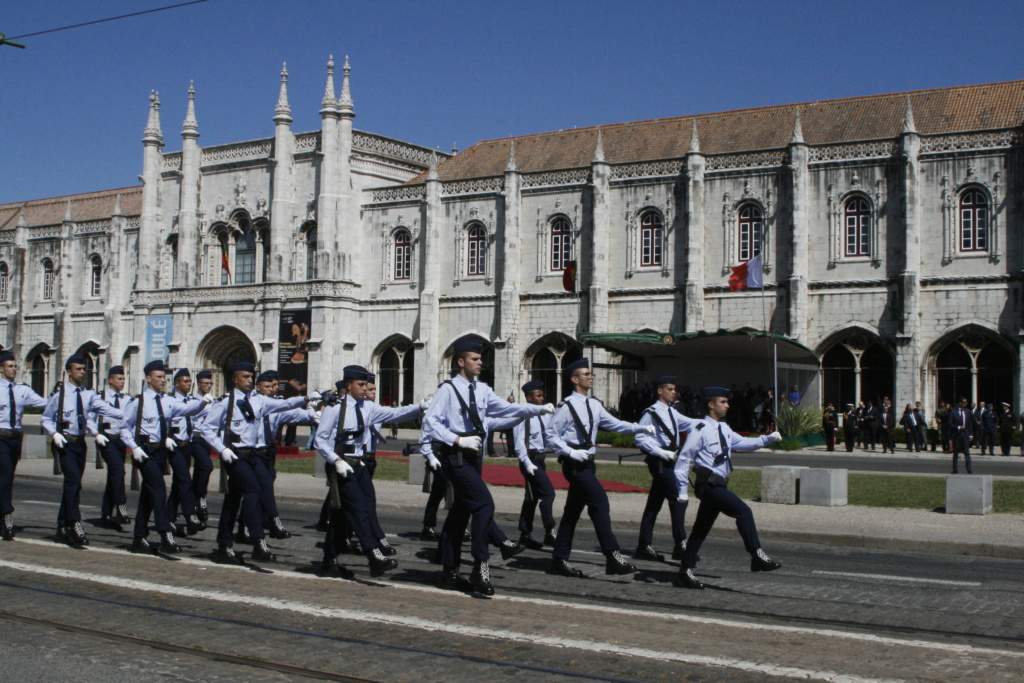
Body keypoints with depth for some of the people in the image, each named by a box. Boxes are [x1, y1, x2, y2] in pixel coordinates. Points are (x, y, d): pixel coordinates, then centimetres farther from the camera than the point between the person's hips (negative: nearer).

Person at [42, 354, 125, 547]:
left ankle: (62, 529, 19)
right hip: (65, 443, -5)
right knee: (74, 480, -19)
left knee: (72, 483, 10)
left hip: (80, 443, 5)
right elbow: (45, 419, 3)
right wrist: (55, 433, -15)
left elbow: (105, 409, -9)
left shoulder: (88, 394, 5)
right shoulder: (59, 393, -3)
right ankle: (74, 524, -20)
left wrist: (125, 416, -25)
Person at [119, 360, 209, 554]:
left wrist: (202, 402, -28)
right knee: (159, 490, -16)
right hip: (145, 451, -6)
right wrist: (134, 447, -13)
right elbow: (125, 427, 0)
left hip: (162, 450, 6)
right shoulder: (138, 402, -4)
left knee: (148, 494, 11)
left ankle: (139, 538, 20)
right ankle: (166, 537, -20)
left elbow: (187, 409, -9)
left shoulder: (168, 401, 8)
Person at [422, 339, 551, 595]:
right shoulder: (448, 389, -8)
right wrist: (459, 440, -22)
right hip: (455, 456, -8)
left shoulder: (482, 390, 12)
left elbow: (506, 408, 4)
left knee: (461, 512, 12)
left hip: (472, 457, 8)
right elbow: (430, 422, -14)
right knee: (484, 503, -17)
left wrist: (540, 409, -7)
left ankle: (450, 572, 21)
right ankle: (480, 566, -11)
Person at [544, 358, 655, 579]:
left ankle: (559, 559, 18)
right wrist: (571, 452, -20)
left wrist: (641, 428, 1)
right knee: (599, 502, -15)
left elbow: (614, 424, 12)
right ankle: (612, 557, -13)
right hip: (575, 464, -8)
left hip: (587, 463, 8)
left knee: (573, 509, 11)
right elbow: (551, 435, -11)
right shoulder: (567, 406, -12)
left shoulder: (594, 405, 12)